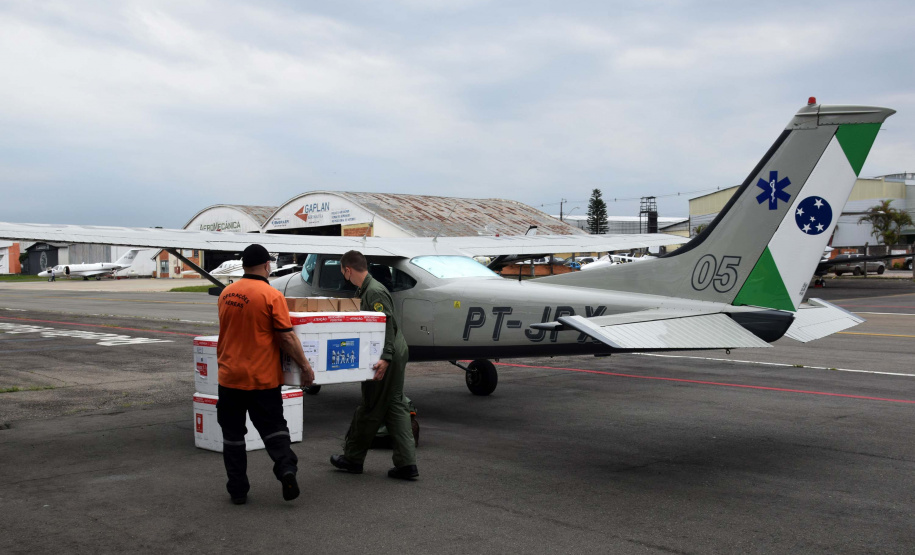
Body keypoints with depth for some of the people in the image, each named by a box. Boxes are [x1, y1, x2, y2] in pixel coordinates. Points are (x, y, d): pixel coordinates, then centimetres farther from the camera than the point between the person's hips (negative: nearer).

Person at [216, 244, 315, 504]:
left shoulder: (226, 293, 4)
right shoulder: (272, 296, -12)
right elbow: (287, 338, -14)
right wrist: (305, 366, -5)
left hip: (230, 376, 3)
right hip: (262, 378, -3)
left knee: (233, 433, 12)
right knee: (272, 427, 10)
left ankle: (238, 490, 15)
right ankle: (286, 469, -10)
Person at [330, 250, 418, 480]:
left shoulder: (374, 292, -16)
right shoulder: (365, 290, 16)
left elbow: (388, 325, -25)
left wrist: (385, 358, -33)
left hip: (388, 357, -10)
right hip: (394, 354, 10)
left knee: (370, 408, 3)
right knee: (395, 407, 9)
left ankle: (352, 458, 17)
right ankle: (406, 463, 8)